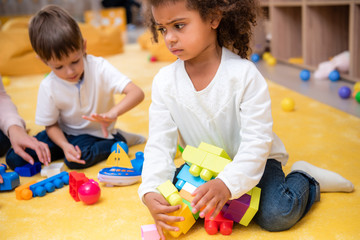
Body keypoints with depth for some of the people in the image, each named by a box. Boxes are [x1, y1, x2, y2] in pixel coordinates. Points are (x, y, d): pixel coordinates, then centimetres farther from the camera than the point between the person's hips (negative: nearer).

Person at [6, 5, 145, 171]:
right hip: (65, 133, 4)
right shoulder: (48, 87, -16)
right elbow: (51, 125, -4)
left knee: (77, 160, -35)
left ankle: (118, 140, -8)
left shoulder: (99, 68, -22)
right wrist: (64, 146, -26)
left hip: (96, 133, -3)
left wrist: (112, 113, -50)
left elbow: (137, 93, -32)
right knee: (14, 158, -9)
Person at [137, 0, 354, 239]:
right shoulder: (165, 82, -13)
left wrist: (228, 183, -40)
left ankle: (306, 179, 8)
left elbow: (257, 141, -26)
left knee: (276, 215, -24)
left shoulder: (244, 74, -24)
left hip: (252, 160, -3)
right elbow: (159, 143, -12)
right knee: (170, 193, -18)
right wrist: (151, 192, -28)